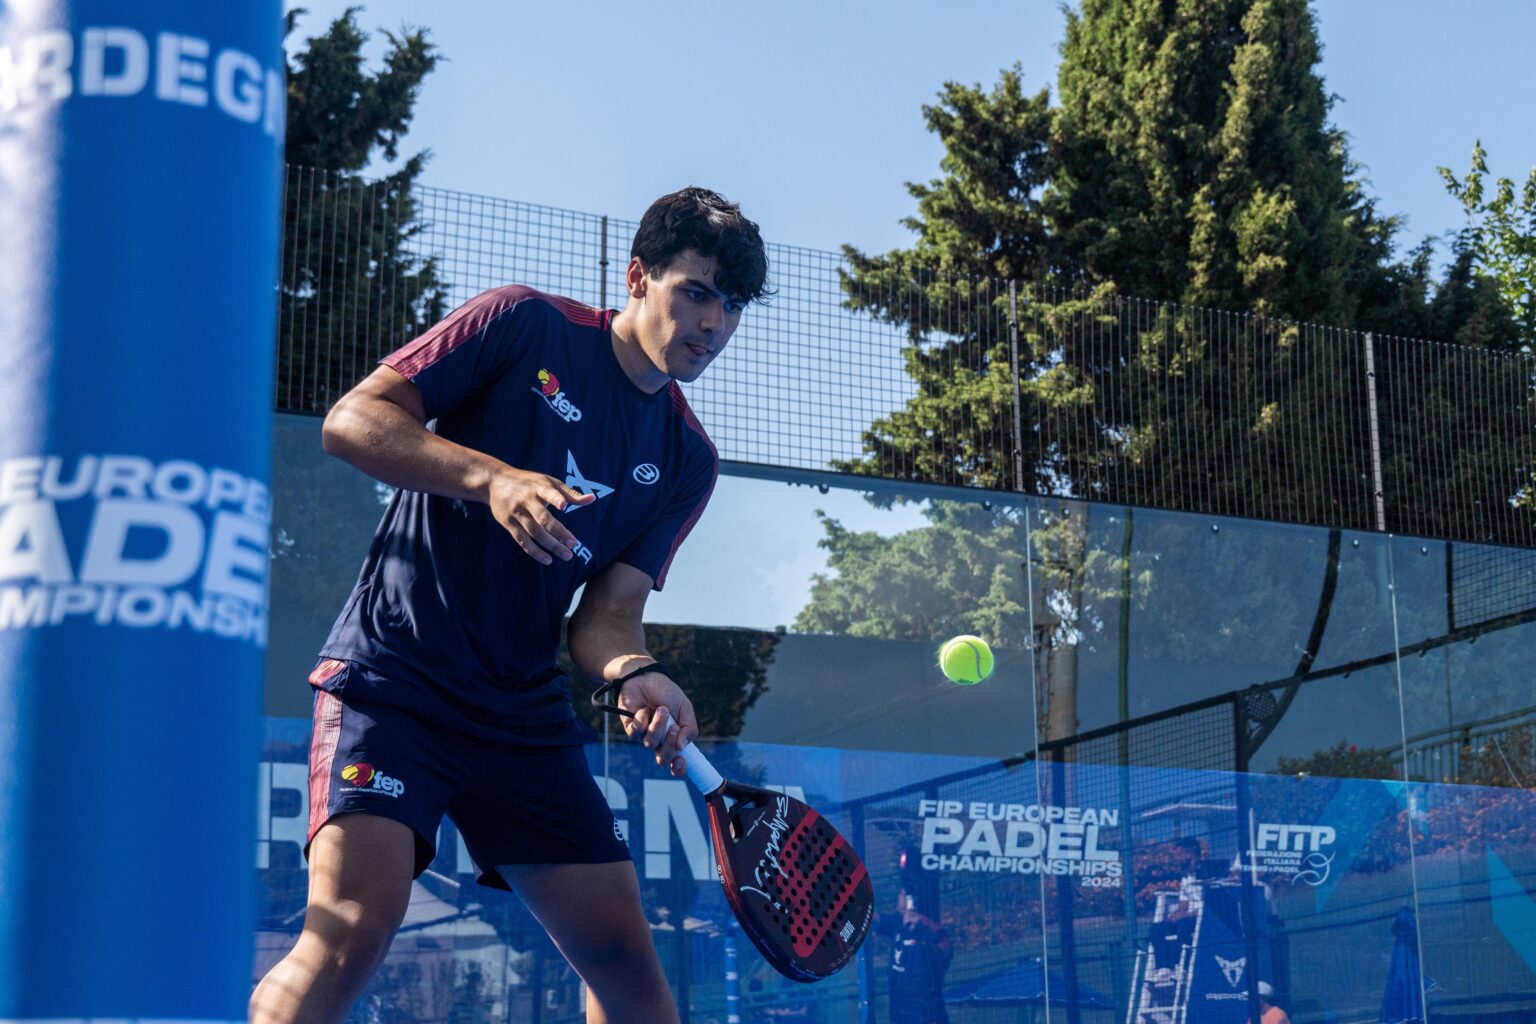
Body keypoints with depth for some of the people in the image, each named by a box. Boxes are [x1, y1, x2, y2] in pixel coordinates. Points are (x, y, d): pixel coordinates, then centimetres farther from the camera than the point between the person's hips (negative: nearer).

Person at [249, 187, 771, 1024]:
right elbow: (352, 419, -8)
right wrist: (490, 478, -22)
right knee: (353, 927, -24)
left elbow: (606, 611, 5)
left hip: (526, 714, 6)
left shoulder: (686, 462, 11)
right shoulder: (523, 326, -2)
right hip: (390, 678, -5)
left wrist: (633, 671, -19)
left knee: (624, 956, 4)